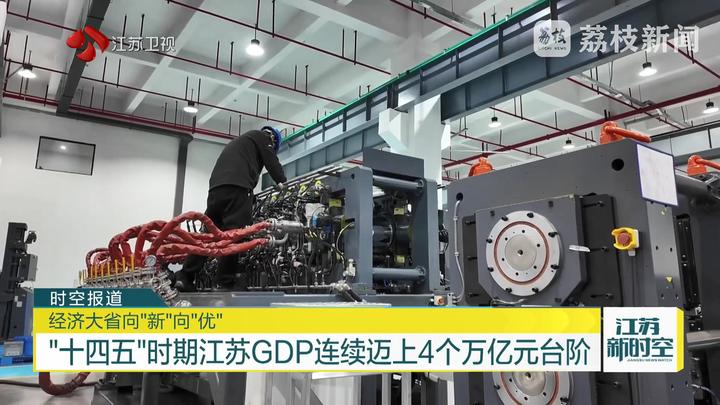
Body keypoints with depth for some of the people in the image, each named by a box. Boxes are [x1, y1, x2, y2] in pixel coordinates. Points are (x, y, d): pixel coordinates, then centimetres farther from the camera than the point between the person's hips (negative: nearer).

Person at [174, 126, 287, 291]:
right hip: (236, 186, -8)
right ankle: (225, 284, -15)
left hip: (216, 187, 8)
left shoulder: (239, 141, 40)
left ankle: (185, 276, 3)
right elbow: (272, 162, 7)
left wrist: (253, 199, 32)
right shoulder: (261, 136, 17)